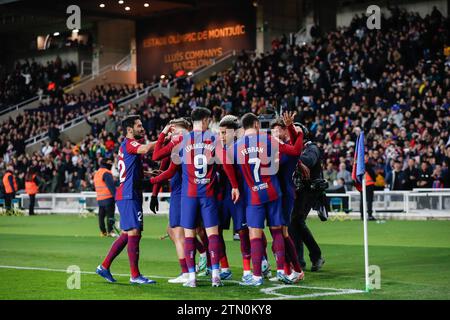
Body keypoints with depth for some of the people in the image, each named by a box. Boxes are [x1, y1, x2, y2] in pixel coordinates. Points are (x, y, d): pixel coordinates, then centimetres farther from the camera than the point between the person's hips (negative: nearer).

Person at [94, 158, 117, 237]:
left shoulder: (96, 173, 18)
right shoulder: (106, 173, -10)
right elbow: (111, 186, -18)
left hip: (99, 199, 9)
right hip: (108, 197, -9)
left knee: (101, 215, 10)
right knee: (110, 215, -9)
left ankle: (103, 231, 12)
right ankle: (110, 231, -13)